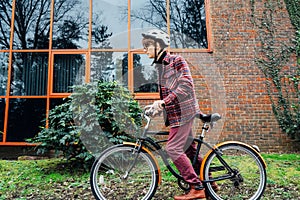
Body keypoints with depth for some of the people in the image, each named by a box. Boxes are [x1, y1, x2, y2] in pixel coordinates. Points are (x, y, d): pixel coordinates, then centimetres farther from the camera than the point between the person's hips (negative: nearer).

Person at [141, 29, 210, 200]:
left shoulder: (176, 60, -10)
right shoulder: (160, 65, 15)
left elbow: (186, 85, -20)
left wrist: (164, 101, -25)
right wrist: (159, 106, 9)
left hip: (182, 111, -9)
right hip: (174, 113, 9)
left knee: (173, 149, -11)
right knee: (189, 149, 14)